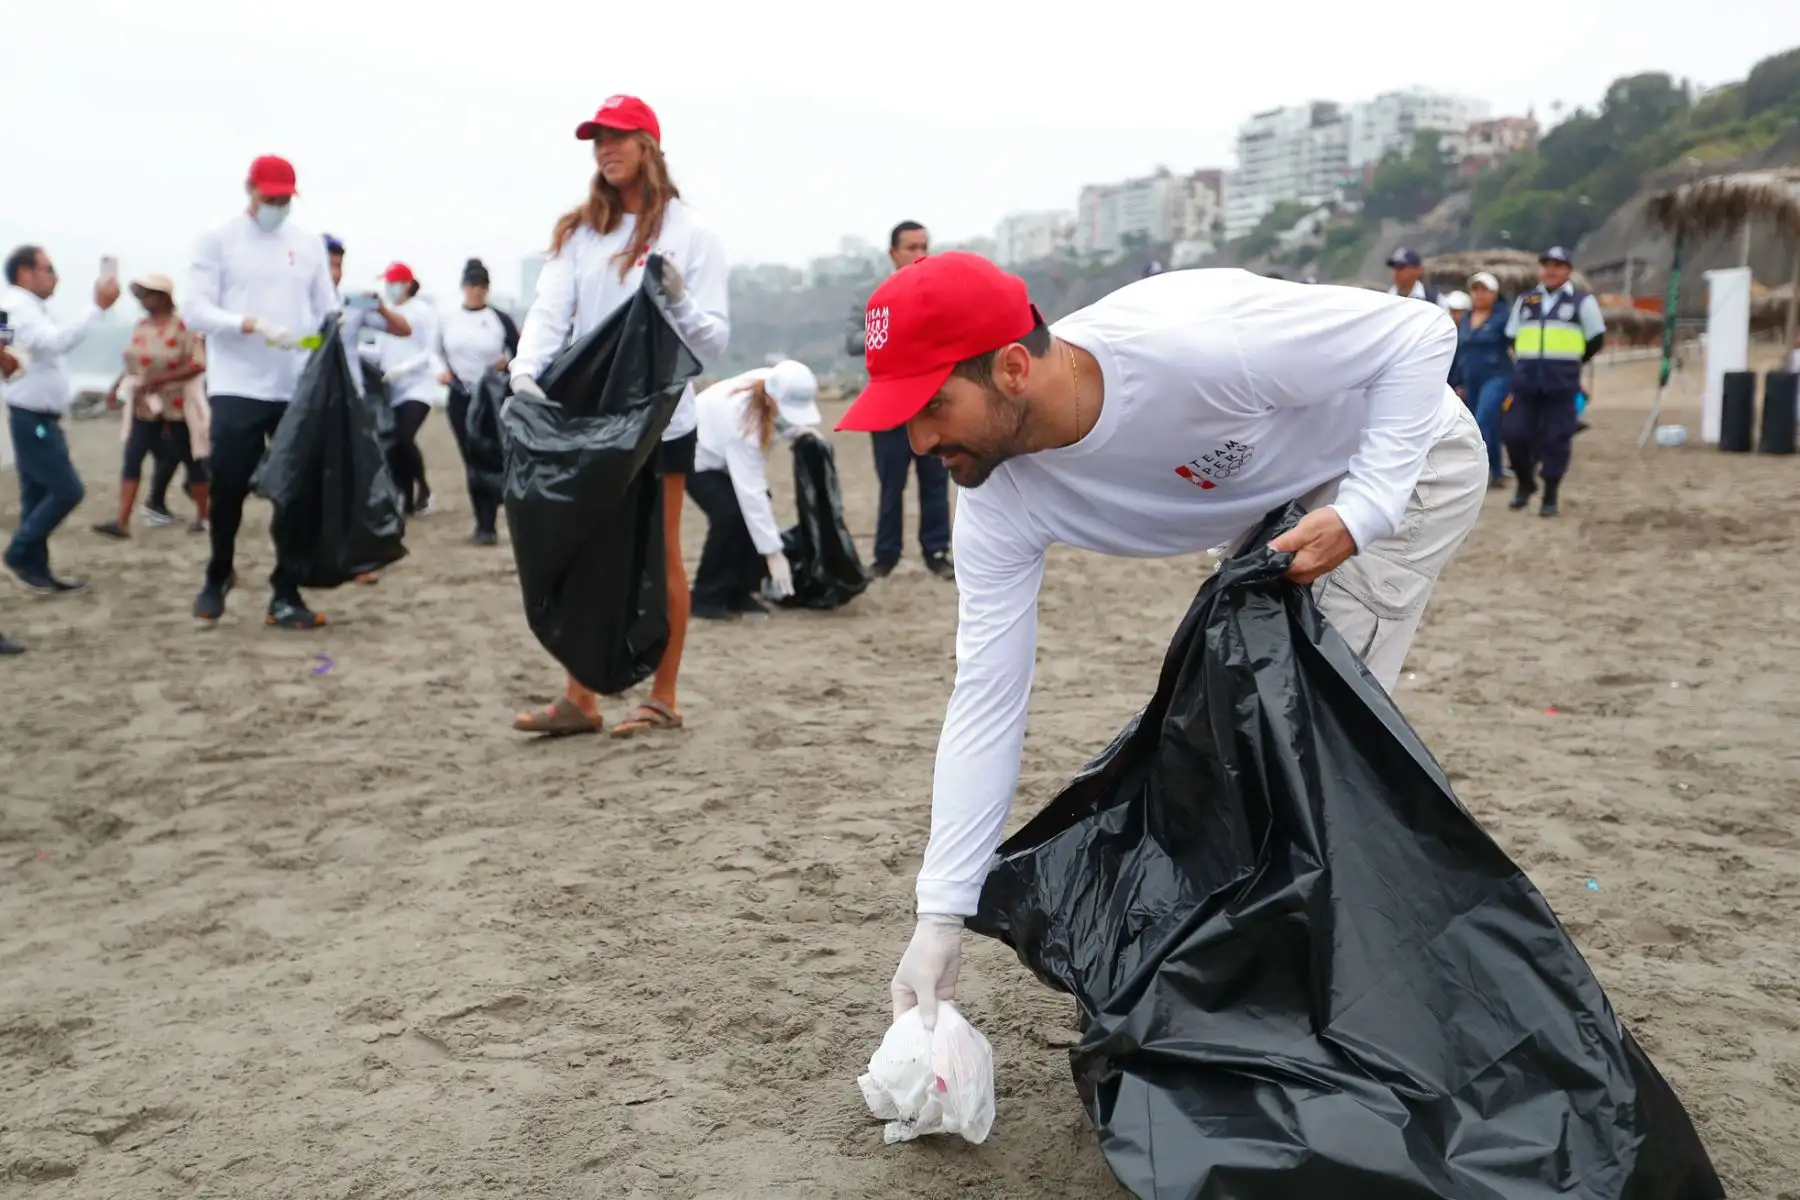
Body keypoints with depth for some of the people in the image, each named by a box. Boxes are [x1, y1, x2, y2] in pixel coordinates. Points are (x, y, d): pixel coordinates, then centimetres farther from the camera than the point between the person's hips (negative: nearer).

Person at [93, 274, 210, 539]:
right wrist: (121, 384, 2)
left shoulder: (181, 326, -12)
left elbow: (198, 365, -19)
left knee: (191, 460, 7)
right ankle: (122, 521, -8)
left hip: (178, 407, -5)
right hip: (145, 407, 5)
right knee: (132, 459, -5)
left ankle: (203, 517, 20)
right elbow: (135, 362, 17)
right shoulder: (141, 326, 7)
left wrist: (160, 379, -24)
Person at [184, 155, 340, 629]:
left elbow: (328, 313, 10)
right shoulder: (218, 240, 2)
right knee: (229, 490, 4)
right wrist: (253, 325, -21)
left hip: (300, 390, 3)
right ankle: (217, 577, 28)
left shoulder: (309, 244, 11)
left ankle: (286, 595, 10)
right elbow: (197, 312, -6)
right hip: (237, 389, -2)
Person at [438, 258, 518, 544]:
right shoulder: (449, 319, 6)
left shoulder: (500, 319, -2)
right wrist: (443, 371, -3)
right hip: (460, 398, 3)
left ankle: (488, 525, -6)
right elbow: (439, 352, 16)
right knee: (471, 462, 5)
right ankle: (484, 522, 15)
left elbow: (520, 353, 1)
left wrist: (507, 364, -18)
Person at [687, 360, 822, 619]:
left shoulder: (773, 384, -24)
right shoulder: (741, 422, -42)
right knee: (731, 514, -26)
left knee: (758, 511, -11)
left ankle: (739, 593, 1)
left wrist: (801, 431, -20)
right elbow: (750, 492, -41)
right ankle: (707, 597, -10)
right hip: (696, 455, -7)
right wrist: (773, 553, -41)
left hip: (729, 454, 7)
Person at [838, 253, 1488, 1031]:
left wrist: (1362, 511, -35)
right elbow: (986, 698, -18)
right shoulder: (1001, 502, -20)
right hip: (1273, 497, 6)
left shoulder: (1196, 344, -41)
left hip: (1402, 453, -6)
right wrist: (940, 919, -19)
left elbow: (1421, 332, -27)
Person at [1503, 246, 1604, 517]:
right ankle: (1525, 484, 21)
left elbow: (1595, 339, 9)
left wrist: (1568, 362, 15)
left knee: (1555, 439, -1)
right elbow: (1512, 337, 24)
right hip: (1525, 382, 3)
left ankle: (1551, 496, 9)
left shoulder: (1582, 301, 3)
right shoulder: (1525, 301, 15)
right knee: (1514, 433, -2)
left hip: (1562, 383, -3)